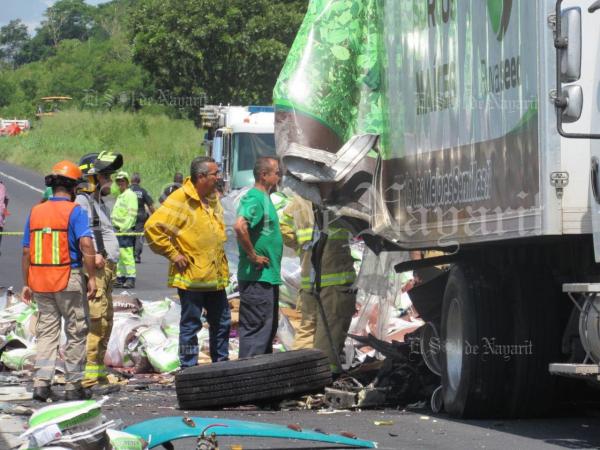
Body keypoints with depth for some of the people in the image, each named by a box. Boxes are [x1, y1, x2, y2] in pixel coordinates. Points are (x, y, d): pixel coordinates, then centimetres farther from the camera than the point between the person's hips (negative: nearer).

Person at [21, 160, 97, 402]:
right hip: (69, 280, -4)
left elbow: (26, 251, 9)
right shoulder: (74, 211, -8)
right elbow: (86, 245, -19)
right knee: (76, 332, 6)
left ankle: (41, 382, 1)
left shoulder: (35, 212, 8)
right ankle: (73, 385, 7)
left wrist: (26, 283, 14)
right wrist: (92, 277, -15)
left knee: (46, 331, 11)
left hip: (40, 281, 5)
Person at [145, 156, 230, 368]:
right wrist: (172, 254, -16)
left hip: (216, 276, 8)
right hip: (191, 277, -8)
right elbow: (153, 227, -20)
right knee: (190, 324, 0)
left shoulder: (213, 198, 11)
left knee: (222, 322, 14)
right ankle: (189, 369, 6)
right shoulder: (179, 200, -15)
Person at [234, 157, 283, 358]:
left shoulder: (264, 198, 16)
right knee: (255, 327, -8)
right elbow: (240, 226, -33)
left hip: (268, 276, 10)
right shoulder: (254, 198, -16)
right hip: (257, 277, -10)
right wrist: (253, 256, -24)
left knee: (268, 327, 16)